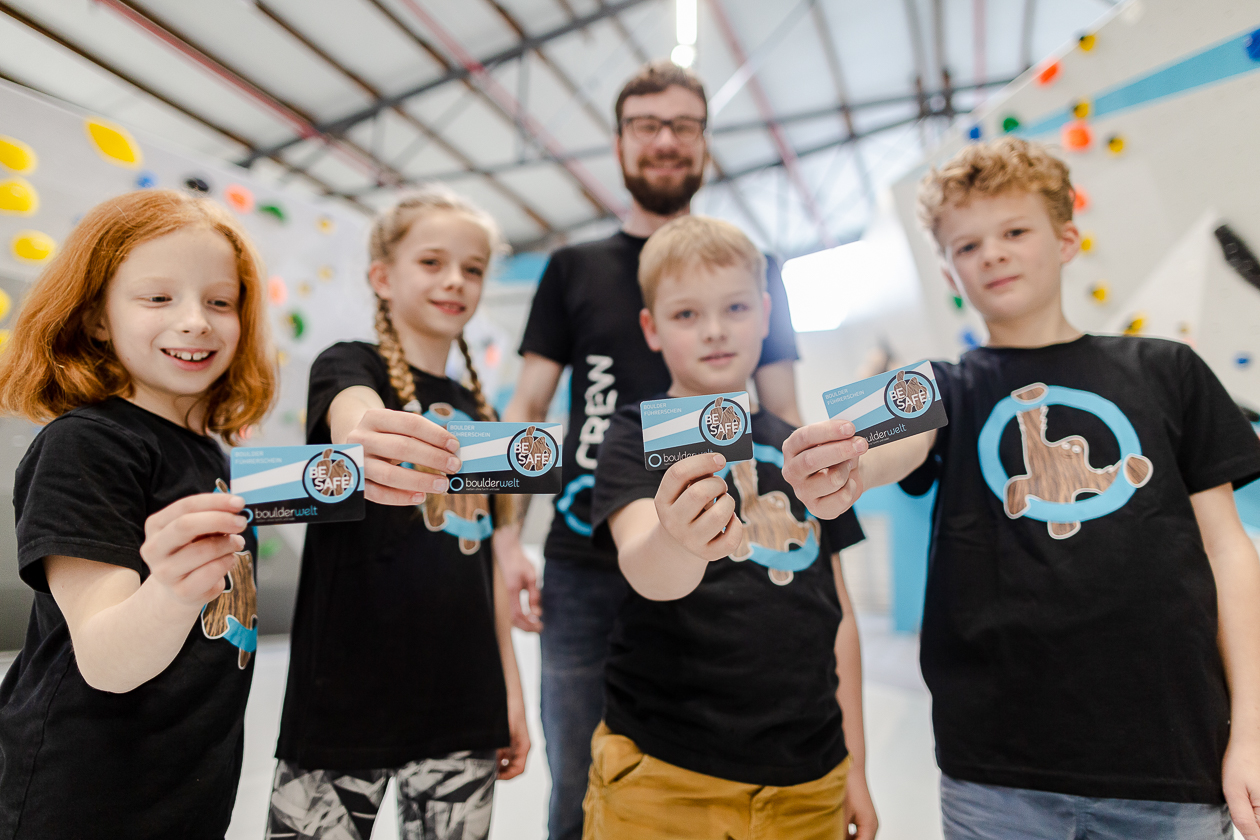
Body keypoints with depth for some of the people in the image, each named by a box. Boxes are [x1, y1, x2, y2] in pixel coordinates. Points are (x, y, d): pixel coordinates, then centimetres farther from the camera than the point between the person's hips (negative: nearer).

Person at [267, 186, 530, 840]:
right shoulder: (349, 366, -2)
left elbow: (487, 562, 12)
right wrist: (360, 449, -50)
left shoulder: (479, 412, 11)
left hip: (463, 707, 4)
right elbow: (351, 420, -28)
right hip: (345, 702, -4)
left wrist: (512, 693, 10)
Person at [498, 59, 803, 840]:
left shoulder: (752, 272, 9)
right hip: (585, 570, 1)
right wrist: (508, 540, -4)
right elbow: (526, 410, 6)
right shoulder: (574, 269, 9)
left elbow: (786, 420, 8)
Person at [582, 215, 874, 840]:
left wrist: (854, 766, 11)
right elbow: (642, 571, -24)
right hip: (663, 775, -3)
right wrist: (676, 544, -46)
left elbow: (836, 611, 11)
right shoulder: (638, 435, -6)